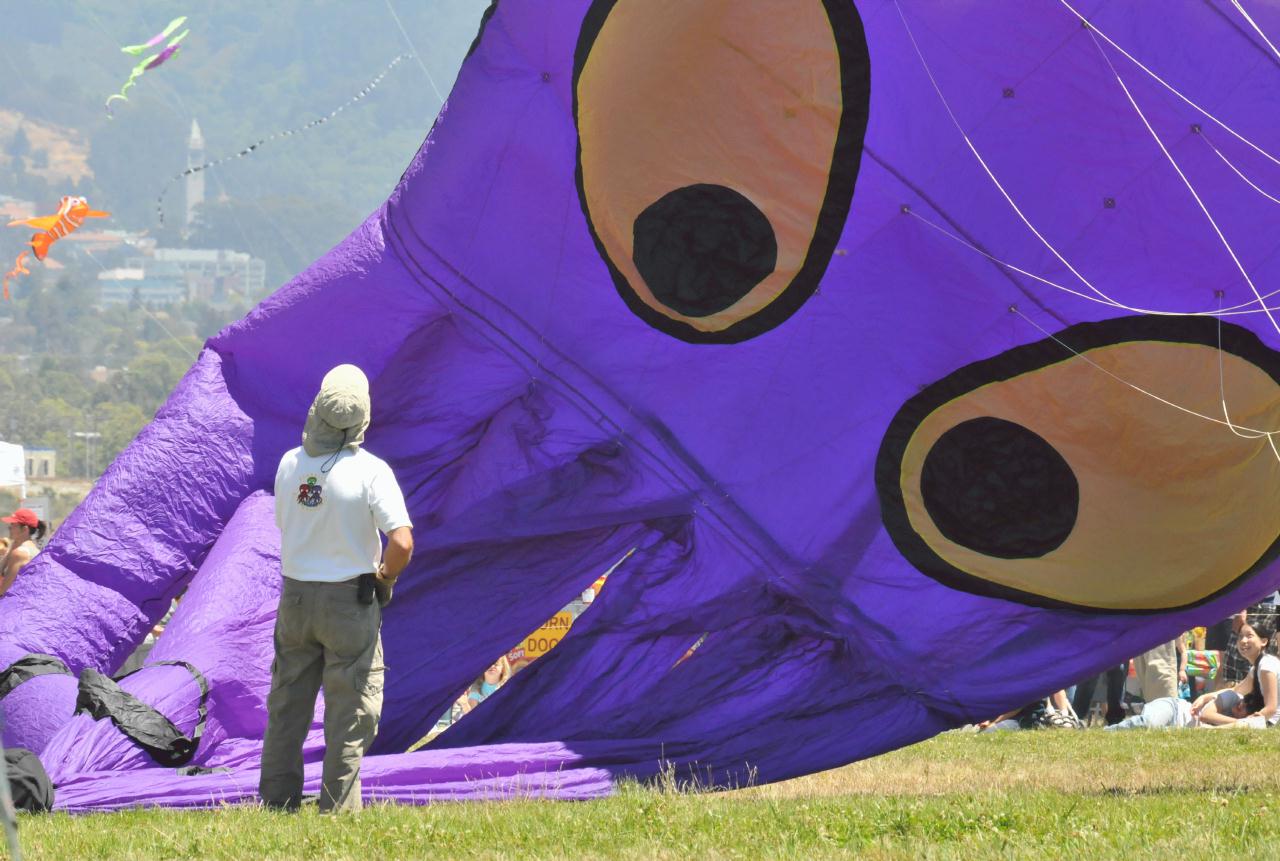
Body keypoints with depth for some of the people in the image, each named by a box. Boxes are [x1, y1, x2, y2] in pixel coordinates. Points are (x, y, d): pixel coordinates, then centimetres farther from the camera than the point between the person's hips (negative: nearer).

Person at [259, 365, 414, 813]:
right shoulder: (370, 471, -17)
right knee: (349, 713, 5)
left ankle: (277, 803, 19)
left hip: (295, 597, 4)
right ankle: (337, 810, 6)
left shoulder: (290, 464, -3)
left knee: (287, 708, 14)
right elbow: (402, 542, -22)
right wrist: (385, 577, -4)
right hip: (351, 601, -4)